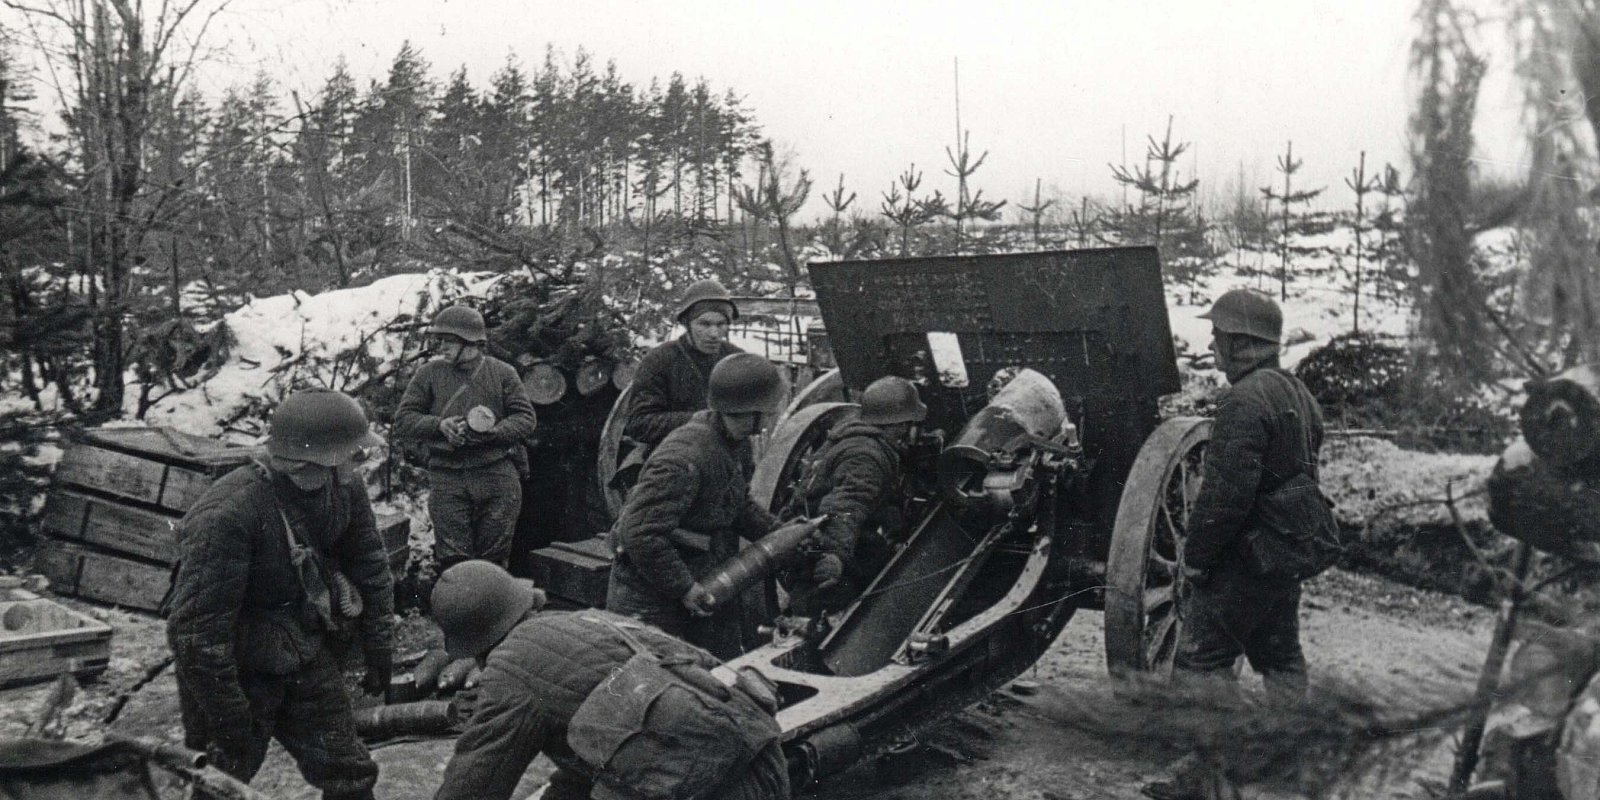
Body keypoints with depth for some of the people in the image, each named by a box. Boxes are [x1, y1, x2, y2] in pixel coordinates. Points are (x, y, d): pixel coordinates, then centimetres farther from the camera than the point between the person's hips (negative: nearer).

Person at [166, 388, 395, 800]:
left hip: (308, 657, 6)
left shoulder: (344, 488, -12)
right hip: (237, 671, -6)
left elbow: (370, 566, 4)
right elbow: (195, 630, -29)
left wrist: (378, 652, 9)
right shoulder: (227, 515, -32)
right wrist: (229, 721, -22)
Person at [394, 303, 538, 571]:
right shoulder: (430, 374, 7)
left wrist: (492, 432, -14)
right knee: (452, 560, -3)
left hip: (497, 474, 0)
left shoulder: (502, 373, 6)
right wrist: (439, 425, -11)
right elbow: (403, 419, 6)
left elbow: (526, 419, 3)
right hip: (447, 478, 0)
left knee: (494, 556, 6)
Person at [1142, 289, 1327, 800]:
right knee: (1281, 657, 18)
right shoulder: (1299, 395, 12)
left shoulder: (1244, 402, -20)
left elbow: (1226, 493, -25)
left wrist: (1195, 556, -16)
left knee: (1203, 660, -2)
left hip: (1240, 560, -10)